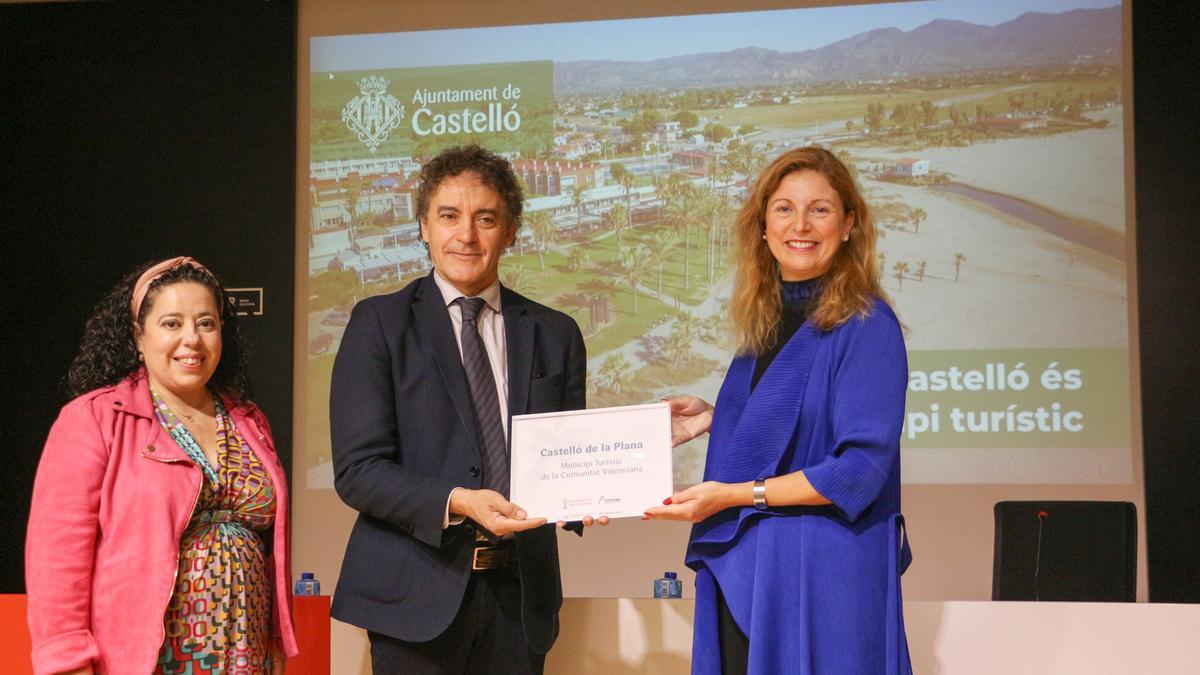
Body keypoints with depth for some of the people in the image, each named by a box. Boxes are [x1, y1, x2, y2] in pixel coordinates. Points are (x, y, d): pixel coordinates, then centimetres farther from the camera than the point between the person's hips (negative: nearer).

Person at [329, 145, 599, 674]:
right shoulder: (379, 324, -1)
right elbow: (357, 470, -8)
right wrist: (456, 503, -22)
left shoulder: (555, 334, 9)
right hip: (418, 592, -3)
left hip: (519, 591, 3)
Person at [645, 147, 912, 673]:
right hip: (743, 571, 7)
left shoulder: (866, 325, -12)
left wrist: (734, 495, -18)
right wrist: (714, 420, 5)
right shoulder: (765, 322, 10)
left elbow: (861, 467, -18)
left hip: (823, 576, -7)